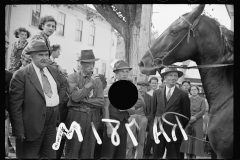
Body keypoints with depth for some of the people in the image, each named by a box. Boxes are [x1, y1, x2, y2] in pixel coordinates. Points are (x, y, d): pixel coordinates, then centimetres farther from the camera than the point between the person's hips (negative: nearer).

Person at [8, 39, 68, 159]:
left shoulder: (53, 71, 8)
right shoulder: (21, 75, -12)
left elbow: (64, 83, 30)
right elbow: (15, 105, -14)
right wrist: (19, 130, -17)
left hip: (52, 122, 6)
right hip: (33, 125, -6)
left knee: (50, 155, 15)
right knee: (29, 155, 5)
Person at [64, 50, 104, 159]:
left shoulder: (97, 81, 9)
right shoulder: (73, 77, -2)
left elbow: (101, 102, -1)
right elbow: (74, 97, -15)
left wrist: (83, 99, -10)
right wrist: (90, 84, -12)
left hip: (93, 118, 3)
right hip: (76, 116, -3)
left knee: (88, 152, 9)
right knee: (72, 151, 2)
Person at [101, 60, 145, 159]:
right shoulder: (110, 88, -4)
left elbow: (141, 101, 7)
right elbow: (106, 108, -9)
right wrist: (108, 126, -17)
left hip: (124, 123, 5)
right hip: (113, 122, -5)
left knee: (121, 154, 8)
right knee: (108, 154, -7)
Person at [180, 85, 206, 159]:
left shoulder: (202, 100, 3)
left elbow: (203, 111, -6)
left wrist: (195, 117, -16)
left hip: (198, 122, -1)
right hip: (188, 122, 2)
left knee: (196, 139, -3)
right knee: (187, 138, -2)